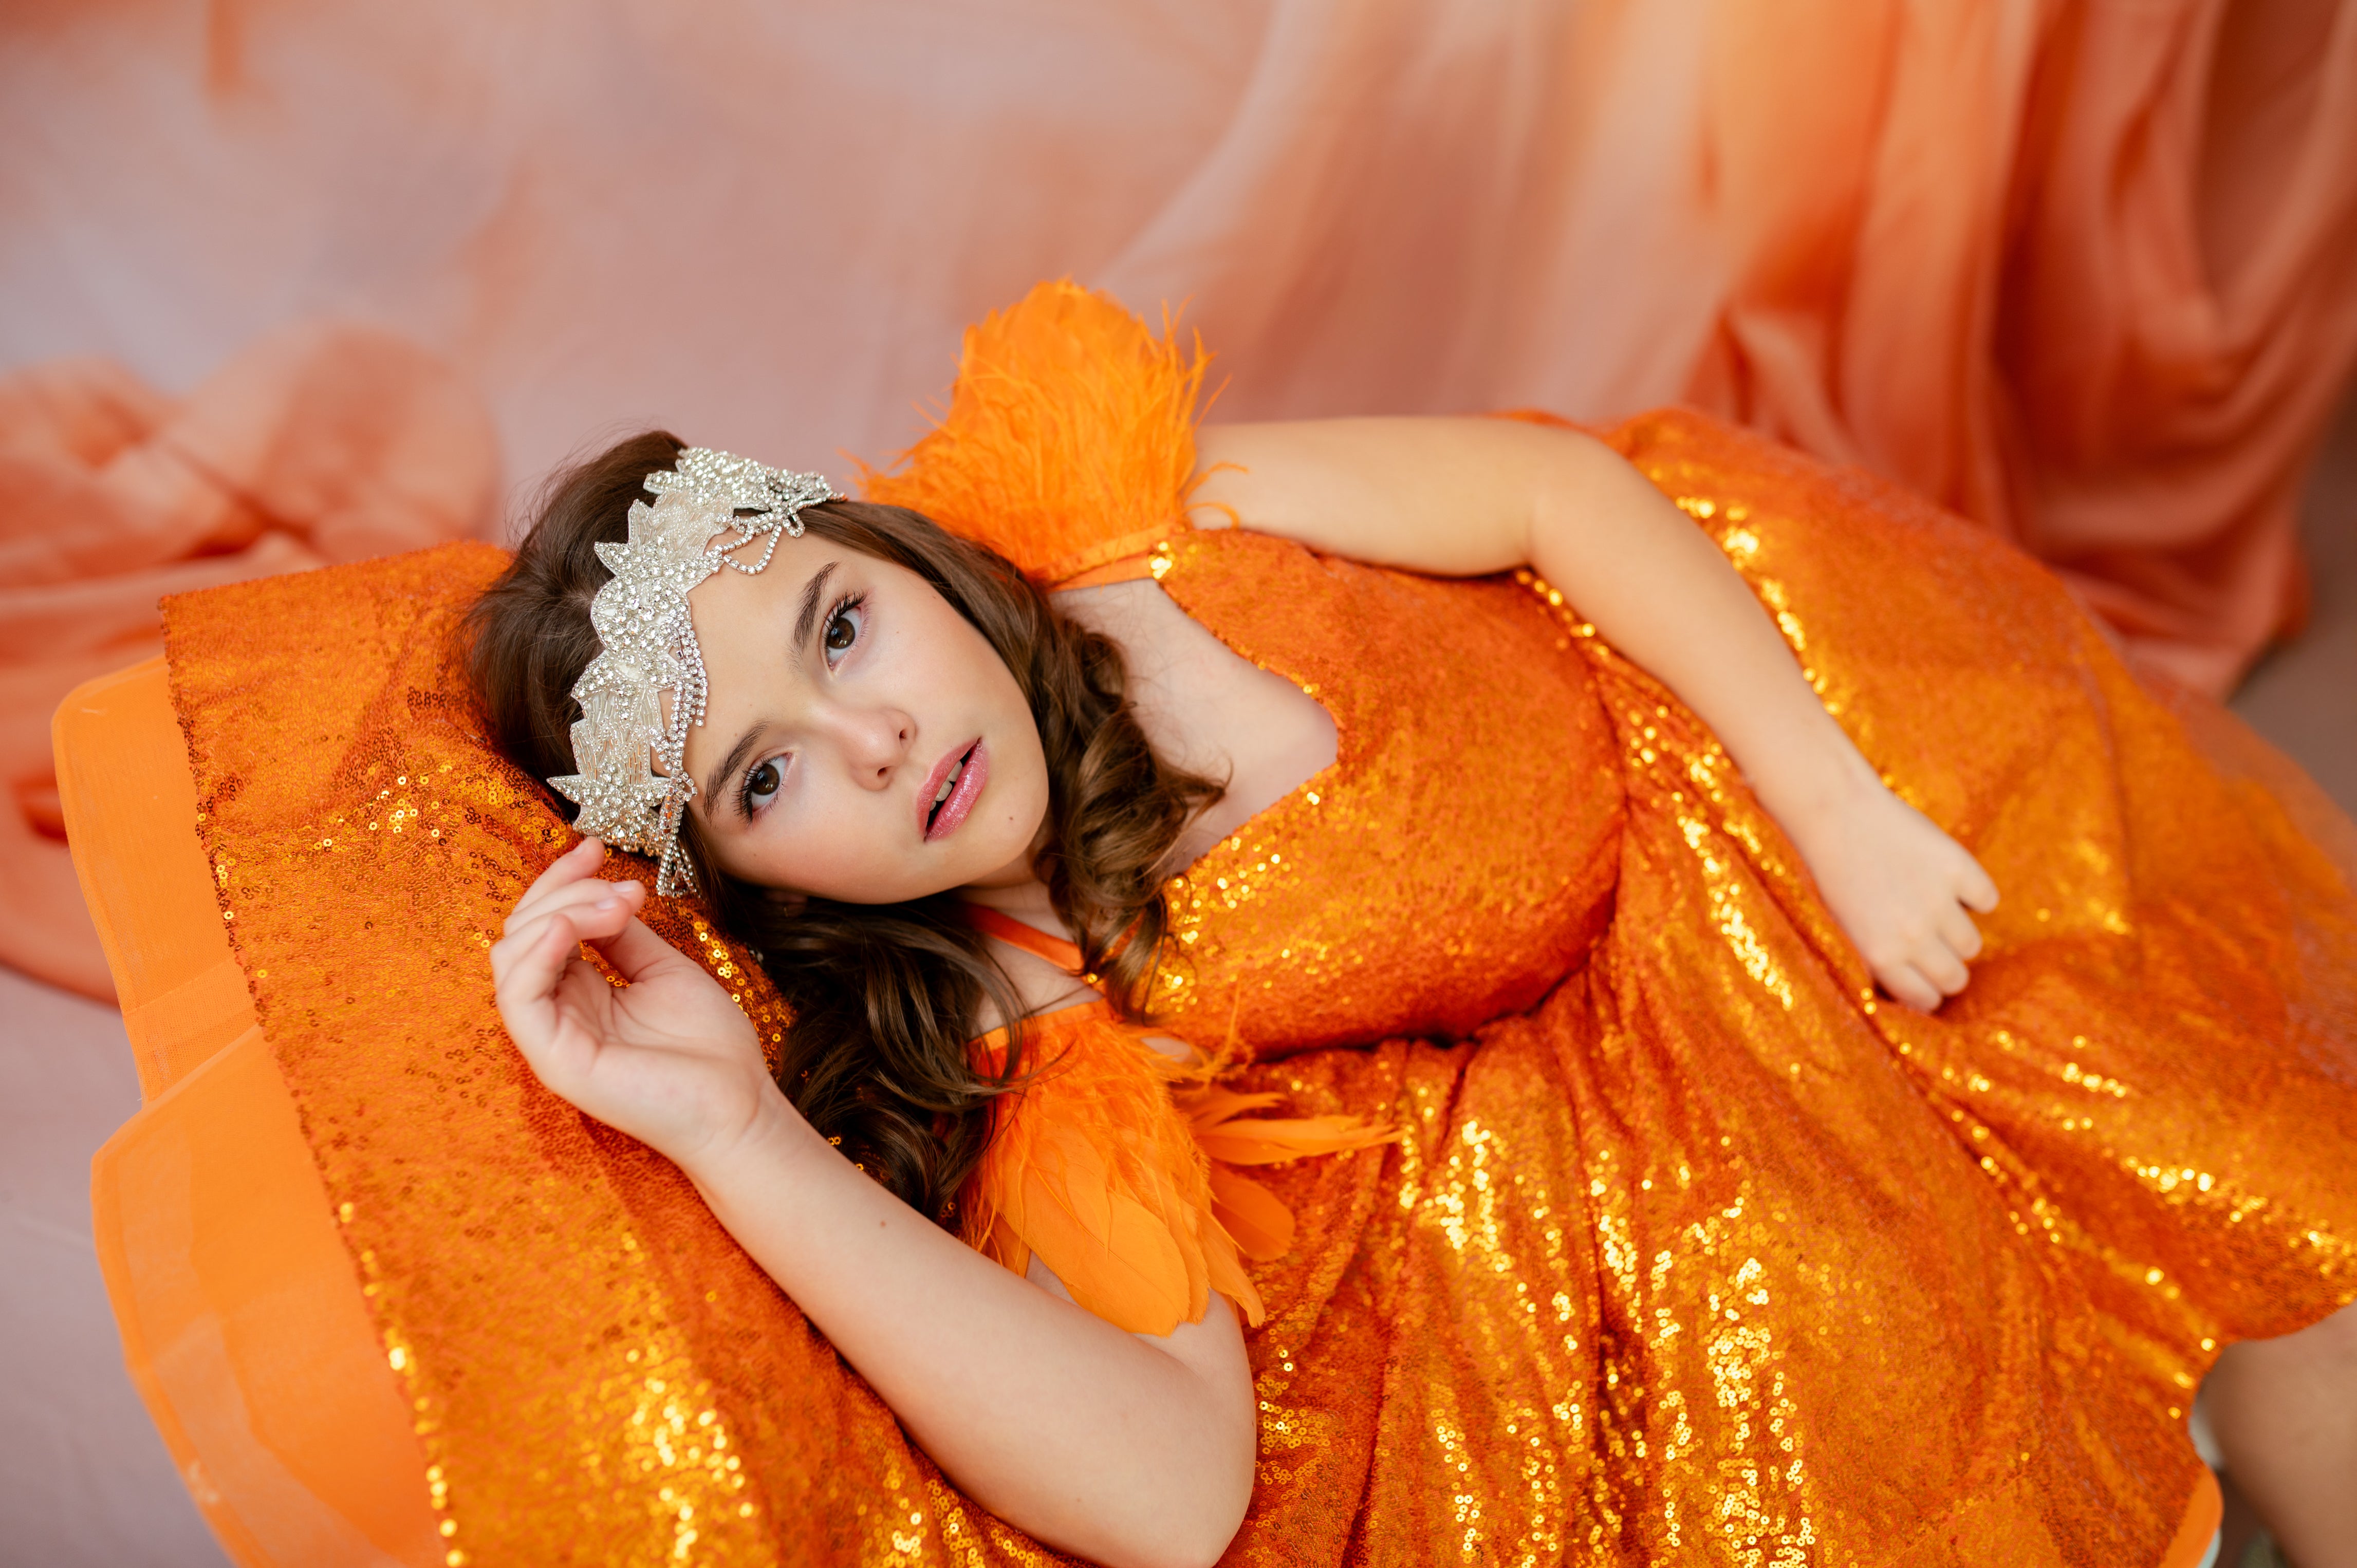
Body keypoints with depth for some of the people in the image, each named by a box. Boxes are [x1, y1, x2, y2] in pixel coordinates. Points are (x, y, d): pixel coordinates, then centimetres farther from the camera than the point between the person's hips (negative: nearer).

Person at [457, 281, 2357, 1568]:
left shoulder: (1078, 503, -21)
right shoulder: (1029, 1076, -23)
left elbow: (1558, 484, -14)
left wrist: (1841, 811, -20)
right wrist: (739, 1133, -38)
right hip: (1615, 1105, -1)